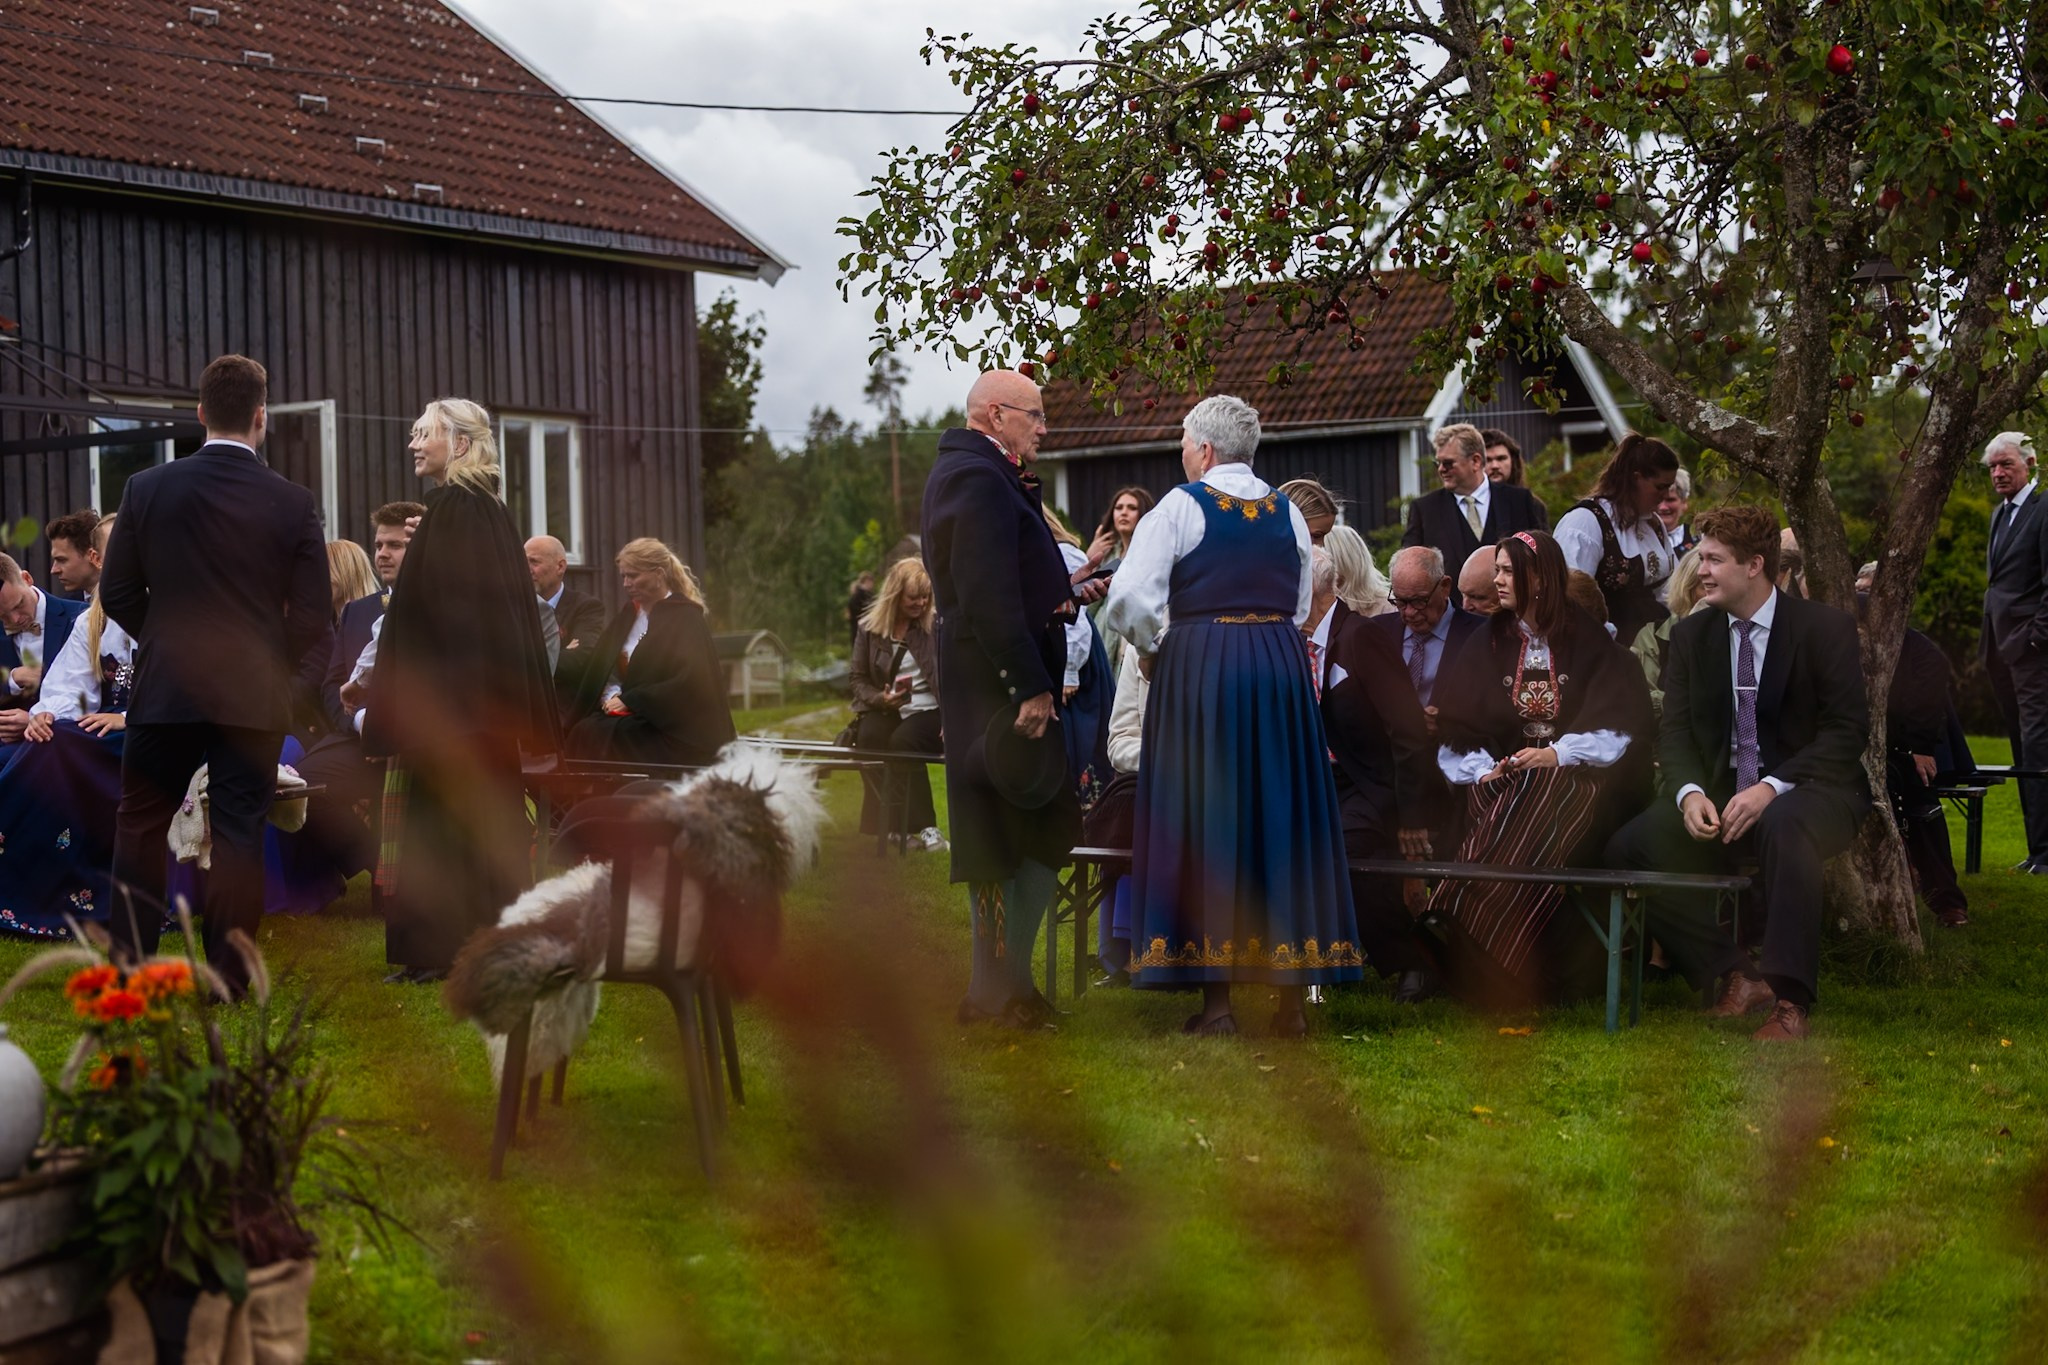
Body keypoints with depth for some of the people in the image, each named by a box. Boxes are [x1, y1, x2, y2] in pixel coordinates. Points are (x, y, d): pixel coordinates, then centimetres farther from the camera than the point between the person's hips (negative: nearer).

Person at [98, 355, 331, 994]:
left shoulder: (147, 489, -4)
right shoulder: (294, 503, -7)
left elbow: (116, 593, 2)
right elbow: (314, 620, -6)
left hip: (166, 687, 1)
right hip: (255, 697, -1)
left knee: (140, 825, 13)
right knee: (238, 831, 5)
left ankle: (127, 964, 14)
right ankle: (228, 980, 6)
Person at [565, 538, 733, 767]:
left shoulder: (684, 616, -3)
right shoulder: (630, 613, 17)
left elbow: (688, 683, -14)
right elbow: (602, 668, 14)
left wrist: (631, 700, -17)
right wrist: (611, 697, -9)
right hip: (633, 718, 6)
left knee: (593, 736, -29)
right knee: (583, 733, -25)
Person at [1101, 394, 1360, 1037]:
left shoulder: (1180, 506, -6)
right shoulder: (1287, 510, 9)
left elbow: (1131, 599, -12)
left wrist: (1150, 648, 6)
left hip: (1199, 669, -4)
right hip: (1282, 665, 4)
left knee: (1204, 819, 1)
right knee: (1280, 814, 8)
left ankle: (1215, 999, -1)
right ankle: (1290, 997, 6)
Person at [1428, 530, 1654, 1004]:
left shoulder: (1587, 641, 6)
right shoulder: (1491, 643, 16)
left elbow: (1615, 721, -4)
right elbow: (1456, 721, 9)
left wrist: (1559, 754, -18)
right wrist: (1481, 769, -10)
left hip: (1571, 775, -3)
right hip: (1504, 777, 3)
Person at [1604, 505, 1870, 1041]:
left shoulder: (1825, 629, -5)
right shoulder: (1690, 635, 9)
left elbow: (1847, 731, -11)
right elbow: (1675, 730, 4)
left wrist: (1772, 788, -23)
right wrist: (1689, 792, -18)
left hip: (1809, 792, -5)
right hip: (1720, 794, 5)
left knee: (1783, 826, -40)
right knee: (1627, 847, -17)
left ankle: (1790, 1001, -35)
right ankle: (1737, 976, -10)